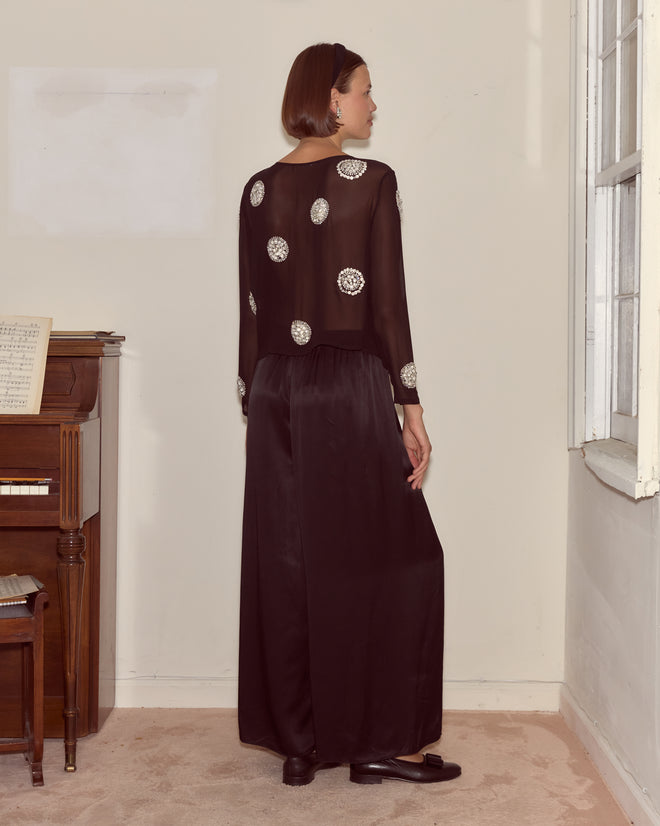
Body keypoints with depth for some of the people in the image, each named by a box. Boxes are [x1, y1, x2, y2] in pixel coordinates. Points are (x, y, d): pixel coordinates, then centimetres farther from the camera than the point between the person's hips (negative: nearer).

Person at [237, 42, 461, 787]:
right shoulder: (372, 182, -6)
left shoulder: (260, 189, 8)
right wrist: (410, 406, -5)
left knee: (284, 565, 9)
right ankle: (380, 740, 11)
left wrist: (255, 403, 16)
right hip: (351, 388, -5)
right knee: (384, 559, 6)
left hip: (276, 391, 5)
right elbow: (387, 303, -9)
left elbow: (250, 310, 9)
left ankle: (299, 742, 17)